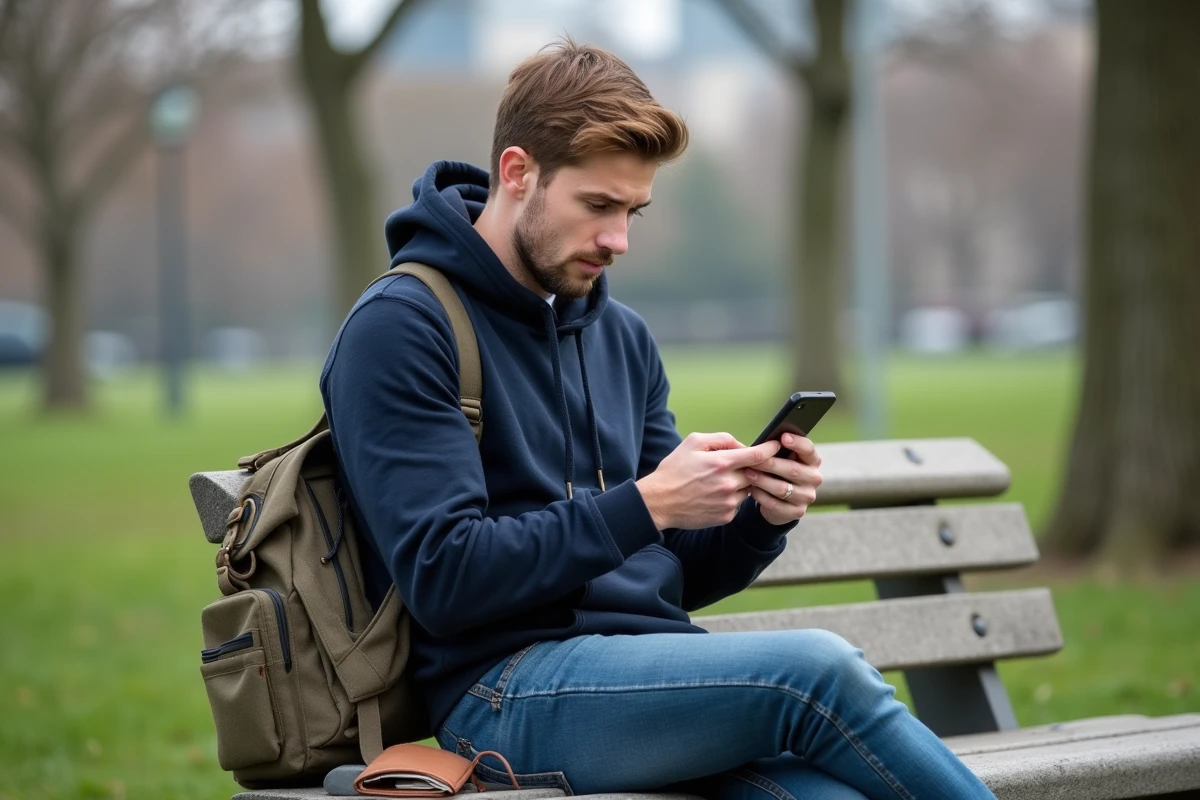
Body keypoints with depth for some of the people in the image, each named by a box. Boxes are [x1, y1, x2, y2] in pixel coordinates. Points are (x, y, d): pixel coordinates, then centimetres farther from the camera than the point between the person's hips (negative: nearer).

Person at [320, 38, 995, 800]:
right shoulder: (400, 329, -4)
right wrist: (644, 504, -16)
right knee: (819, 669, -28)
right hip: (506, 692, -6)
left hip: (649, 672, 6)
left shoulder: (623, 337, 19)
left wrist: (761, 516, 0)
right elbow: (444, 577, -13)